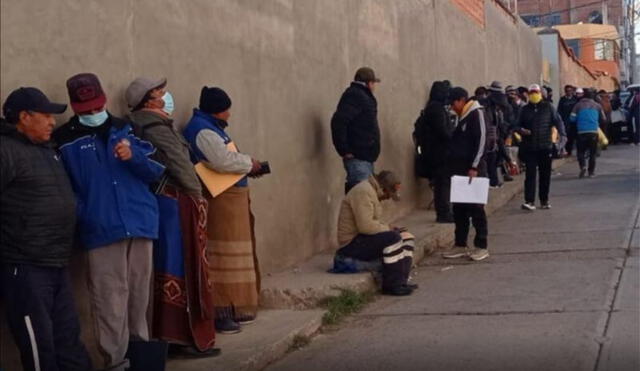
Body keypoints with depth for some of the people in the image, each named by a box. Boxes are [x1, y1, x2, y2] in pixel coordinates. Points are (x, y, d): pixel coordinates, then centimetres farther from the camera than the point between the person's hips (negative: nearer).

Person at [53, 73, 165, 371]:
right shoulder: (65, 140, 1)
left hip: (141, 225, 4)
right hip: (102, 231, -4)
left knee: (139, 294, 11)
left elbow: (156, 171, 9)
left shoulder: (124, 129, 13)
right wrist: (81, 217, -16)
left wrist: (134, 156, -10)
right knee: (111, 301, -5)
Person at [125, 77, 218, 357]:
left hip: (164, 201, 10)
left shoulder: (147, 126, 15)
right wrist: (197, 196, -3)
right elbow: (180, 164, -15)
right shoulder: (157, 127, -14)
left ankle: (169, 334, 19)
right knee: (185, 269, -4)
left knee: (170, 269, 13)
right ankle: (187, 338, 1)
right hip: (176, 203, -10)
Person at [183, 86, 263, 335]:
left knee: (233, 256, 15)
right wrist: (250, 163, -11)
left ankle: (233, 309, 23)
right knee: (221, 257, -8)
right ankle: (221, 313, -4)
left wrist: (247, 166, 6)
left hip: (231, 199, 11)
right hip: (220, 201, -11)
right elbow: (223, 160, -26)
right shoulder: (202, 130, -15)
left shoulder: (211, 127, 19)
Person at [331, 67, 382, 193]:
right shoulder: (355, 95, -13)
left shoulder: (361, 96, 17)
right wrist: (345, 150, -23)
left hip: (365, 157, 10)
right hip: (358, 158, -10)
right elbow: (338, 122, -25)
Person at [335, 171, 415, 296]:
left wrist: (388, 228, 4)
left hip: (364, 238, 11)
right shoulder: (363, 192, -19)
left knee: (406, 237, 9)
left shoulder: (372, 191, 16)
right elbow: (365, 225, -29)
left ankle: (401, 281, 4)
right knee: (393, 239, -28)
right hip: (353, 242, -11)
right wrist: (388, 228, -15)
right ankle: (391, 285, -20)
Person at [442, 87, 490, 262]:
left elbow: (481, 141, -17)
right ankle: (460, 245, 15)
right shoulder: (463, 117, 17)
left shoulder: (477, 113, -9)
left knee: (476, 208, -4)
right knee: (459, 208, 9)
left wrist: (474, 167, -20)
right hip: (460, 169, 9)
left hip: (473, 169, -9)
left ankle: (481, 246, 3)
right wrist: (454, 165, 15)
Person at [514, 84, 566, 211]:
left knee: (545, 174, 7)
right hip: (529, 147, 0)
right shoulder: (525, 110, 8)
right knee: (530, 174, -7)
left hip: (545, 146, 1)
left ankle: (544, 200, 19)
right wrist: (521, 130, -11)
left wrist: (562, 133, -16)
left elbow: (557, 121, 2)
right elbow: (518, 125, 12)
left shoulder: (548, 107, 6)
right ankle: (529, 201, -9)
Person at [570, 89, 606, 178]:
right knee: (592, 152, 10)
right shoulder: (597, 106, 8)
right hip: (594, 131, 1)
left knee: (581, 151, 7)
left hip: (582, 131, -1)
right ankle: (591, 171, 8)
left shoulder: (578, 105, 4)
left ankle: (583, 166, -16)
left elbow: (573, 118, 0)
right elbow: (603, 119, 12)